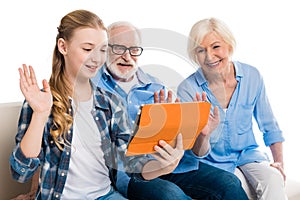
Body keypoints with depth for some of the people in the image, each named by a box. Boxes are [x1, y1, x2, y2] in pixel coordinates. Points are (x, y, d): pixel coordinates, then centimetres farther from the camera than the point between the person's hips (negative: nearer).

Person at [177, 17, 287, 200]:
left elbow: (270, 128, 9)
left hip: (249, 156, 3)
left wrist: (279, 162, -4)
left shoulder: (252, 76, -4)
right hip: (214, 163, -2)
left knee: (273, 180, -28)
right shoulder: (187, 89, -13)